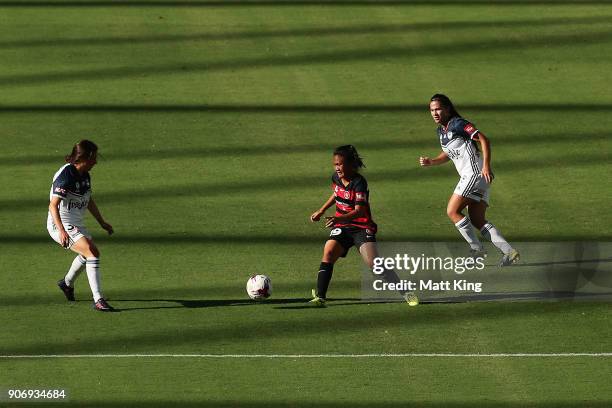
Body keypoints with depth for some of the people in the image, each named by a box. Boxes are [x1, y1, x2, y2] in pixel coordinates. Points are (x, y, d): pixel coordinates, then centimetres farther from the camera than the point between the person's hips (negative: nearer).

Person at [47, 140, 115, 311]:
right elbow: (53, 205, -28)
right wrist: (62, 231, -39)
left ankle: (67, 283, 54)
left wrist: (102, 222, 25)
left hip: (76, 224, 10)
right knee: (92, 253, -24)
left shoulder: (85, 175, 4)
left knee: (90, 251, 30)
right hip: (61, 224, -10)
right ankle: (98, 300, -27)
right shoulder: (65, 176, -24)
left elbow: (89, 201, 19)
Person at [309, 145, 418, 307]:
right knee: (328, 252, -19)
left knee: (374, 263, -18)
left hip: (362, 228, -6)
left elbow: (359, 211, -28)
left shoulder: (359, 183, -19)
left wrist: (339, 219, -42)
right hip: (342, 227, 6)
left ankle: (406, 293, -8)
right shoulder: (336, 178, 3)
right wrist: (321, 211, 27)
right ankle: (319, 297, -19)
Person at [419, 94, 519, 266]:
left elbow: (484, 140, -16)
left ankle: (476, 249, -4)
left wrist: (486, 166, -24)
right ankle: (509, 252, -3)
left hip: (475, 173, -10)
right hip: (469, 176, 10)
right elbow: (447, 154, 31)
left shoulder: (457, 124, -10)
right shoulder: (441, 131, 18)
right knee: (477, 220, 4)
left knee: (452, 211, -8)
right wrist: (430, 162, 12)